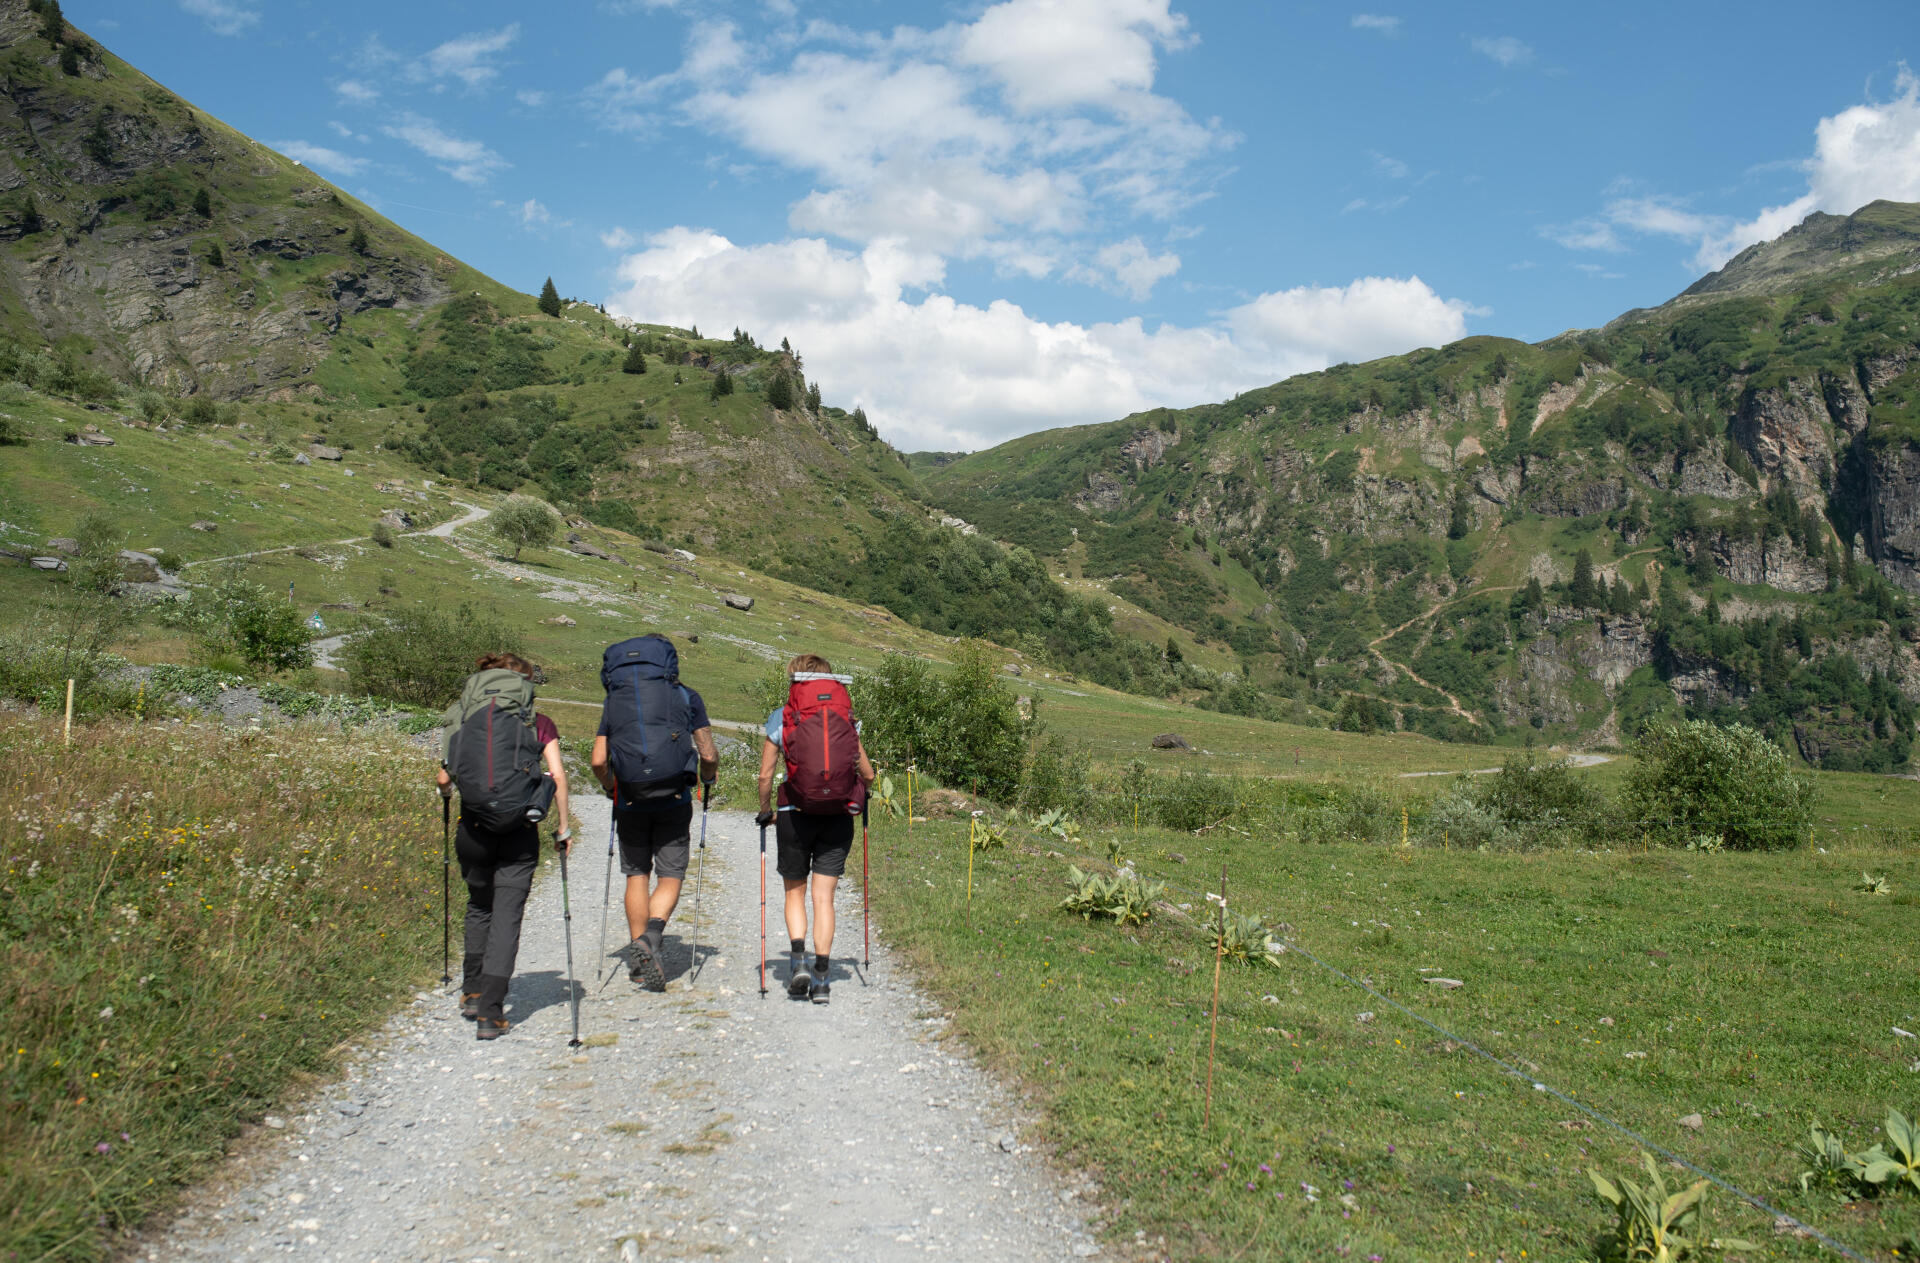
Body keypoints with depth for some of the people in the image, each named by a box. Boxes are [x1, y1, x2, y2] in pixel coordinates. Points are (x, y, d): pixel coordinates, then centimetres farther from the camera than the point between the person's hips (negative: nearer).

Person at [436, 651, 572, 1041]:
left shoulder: (465, 719, 7)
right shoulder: (539, 724, 4)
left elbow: (444, 778, 2)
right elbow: (557, 776, -7)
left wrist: (447, 793, 25)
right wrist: (563, 828, 2)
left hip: (473, 826, 2)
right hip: (519, 832, -2)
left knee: (479, 906, 24)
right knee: (507, 917, 1)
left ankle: (472, 993, 31)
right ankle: (489, 1014, -5)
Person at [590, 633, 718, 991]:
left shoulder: (614, 700, 11)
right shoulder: (686, 697, 6)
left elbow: (598, 761, 5)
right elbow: (709, 755, 2)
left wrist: (613, 788, 24)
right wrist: (708, 780, 22)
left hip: (630, 801, 2)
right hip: (673, 800, -2)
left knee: (637, 875, 14)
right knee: (670, 876, 5)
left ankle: (638, 958, 16)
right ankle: (651, 936, -20)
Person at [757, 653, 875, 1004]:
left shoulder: (780, 718, 0)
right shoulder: (846, 719, 5)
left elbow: (765, 774, -1)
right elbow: (868, 774, 8)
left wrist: (765, 811, 15)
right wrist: (859, 799, 29)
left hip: (795, 814, -1)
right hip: (838, 817, 1)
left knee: (795, 892, 16)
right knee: (824, 897, 5)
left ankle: (798, 960, -3)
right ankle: (821, 979, 2)